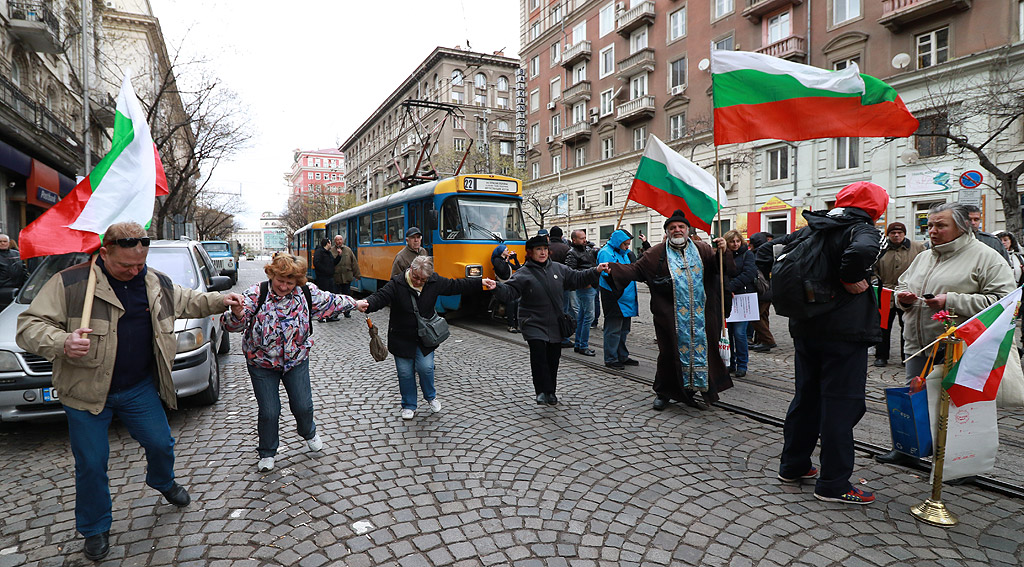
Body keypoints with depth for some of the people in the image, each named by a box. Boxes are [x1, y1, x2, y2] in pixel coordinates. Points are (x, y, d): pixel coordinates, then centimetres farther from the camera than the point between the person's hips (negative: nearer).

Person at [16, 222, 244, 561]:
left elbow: (189, 302, 19)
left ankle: (163, 482, 45)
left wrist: (220, 300, 4)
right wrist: (62, 342, -33)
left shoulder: (157, 284, 2)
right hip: (87, 391, -3)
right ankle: (95, 529, 30)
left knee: (161, 444, 11)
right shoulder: (70, 283, -13)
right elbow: (29, 325, -13)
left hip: (139, 390, 3)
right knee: (91, 464, 7)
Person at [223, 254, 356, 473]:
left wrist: (355, 303, 18)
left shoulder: (307, 293, -10)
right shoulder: (256, 294, -17)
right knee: (268, 411, 4)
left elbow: (331, 301, 7)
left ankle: (309, 433, 44)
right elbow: (235, 325, -23)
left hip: (296, 361, 2)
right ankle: (267, 453, 29)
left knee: (303, 405, 10)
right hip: (262, 363, -2)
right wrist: (237, 314, -46)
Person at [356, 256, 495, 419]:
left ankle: (431, 397, 26)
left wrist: (481, 283, 4)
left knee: (426, 367, -5)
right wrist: (367, 303, -48)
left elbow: (456, 286, 4)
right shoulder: (397, 284, -16)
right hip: (402, 337, -1)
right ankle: (409, 406, 25)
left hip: (425, 337, 2)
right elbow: (380, 297, -26)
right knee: (405, 372, 5)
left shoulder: (435, 282, -6)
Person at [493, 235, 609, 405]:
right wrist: (497, 287, -36)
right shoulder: (524, 274, -6)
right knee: (538, 354, -19)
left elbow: (576, 279, 14)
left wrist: (596, 271, 6)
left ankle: (551, 392, 26)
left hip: (555, 324, 4)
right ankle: (542, 391, -7)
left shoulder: (558, 269, 8)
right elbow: (509, 290, -16)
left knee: (553, 358, 10)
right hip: (534, 323, -4)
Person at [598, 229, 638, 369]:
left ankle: (623, 356, 26)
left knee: (624, 329, 15)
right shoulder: (605, 253, -10)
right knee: (613, 330, -4)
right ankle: (611, 359, 4)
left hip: (626, 299, 9)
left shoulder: (625, 253, 18)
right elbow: (607, 274, -20)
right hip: (615, 299, -9)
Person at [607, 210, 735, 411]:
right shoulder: (657, 253, 2)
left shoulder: (702, 250, 9)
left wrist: (722, 252, -15)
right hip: (671, 316, -3)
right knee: (670, 352, 3)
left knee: (698, 349, 8)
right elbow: (636, 269, -1)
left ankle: (689, 391, 24)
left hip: (699, 315, 3)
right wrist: (613, 268, -15)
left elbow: (722, 268, 5)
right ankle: (663, 393, 20)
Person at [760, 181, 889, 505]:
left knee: (806, 397, 17)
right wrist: (852, 280, -16)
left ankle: (792, 466, 28)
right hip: (844, 331, -7)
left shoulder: (810, 229, 12)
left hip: (805, 329, 7)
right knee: (841, 405, 2)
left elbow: (766, 252, 14)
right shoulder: (862, 230, -8)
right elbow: (860, 252, -33)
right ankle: (833, 484, 10)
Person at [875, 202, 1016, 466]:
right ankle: (906, 449, 27)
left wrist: (951, 301, -20)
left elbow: (1002, 300, -14)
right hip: (918, 346, 7)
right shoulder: (923, 258, 15)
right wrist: (903, 297, 1)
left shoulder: (986, 257, -5)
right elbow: (903, 284, 25)